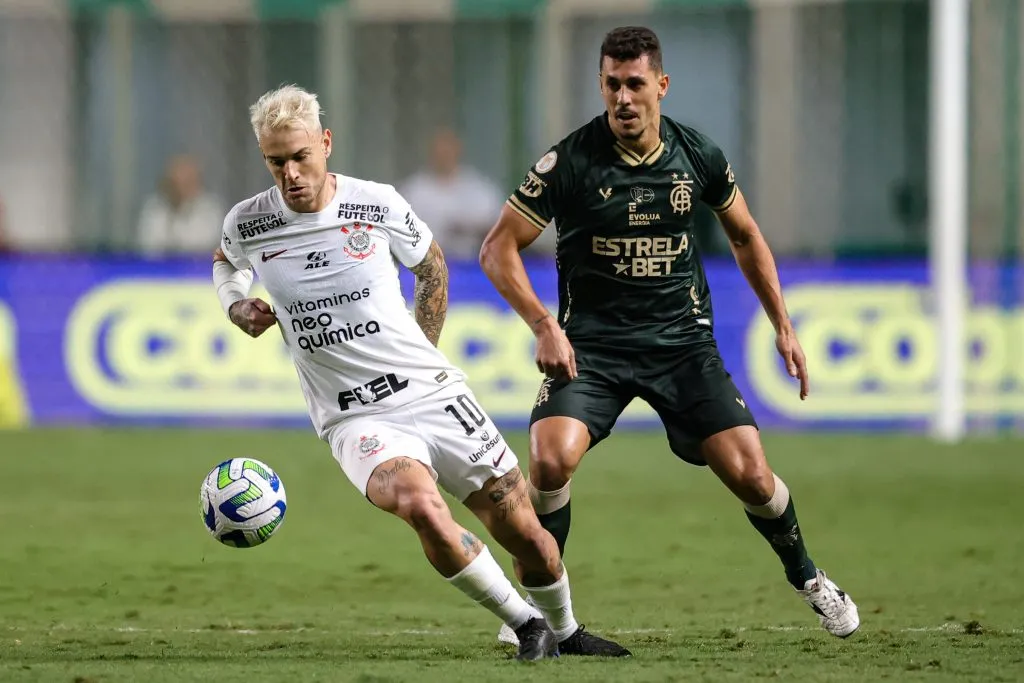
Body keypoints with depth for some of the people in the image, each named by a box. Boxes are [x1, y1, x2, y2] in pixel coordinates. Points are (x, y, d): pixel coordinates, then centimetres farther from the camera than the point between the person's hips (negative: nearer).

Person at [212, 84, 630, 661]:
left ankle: (566, 631, 33)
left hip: (433, 395, 1)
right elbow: (227, 262, 23)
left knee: (527, 536, 2)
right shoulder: (247, 223, -4)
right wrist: (237, 306, 3)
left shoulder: (378, 204, -5)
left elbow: (431, 263, 15)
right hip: (356, 421, -1)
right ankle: (525, 625, -15)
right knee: (420, 506, -33)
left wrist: (423, 351, 11)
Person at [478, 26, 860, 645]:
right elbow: (499, 248, -7)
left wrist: (783, 326, 13)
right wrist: (544, 326, -20)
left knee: (749, 473, -7)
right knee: (551, 459, -26)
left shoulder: (699, 157, -2)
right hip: (591, 343, -2)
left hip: (683, 339, 2)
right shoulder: (570, 161, -12)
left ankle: (806, 576, 24)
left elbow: (745, 235, 16)